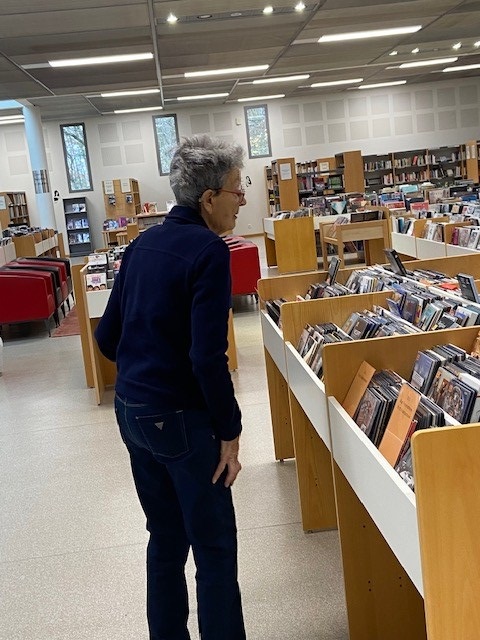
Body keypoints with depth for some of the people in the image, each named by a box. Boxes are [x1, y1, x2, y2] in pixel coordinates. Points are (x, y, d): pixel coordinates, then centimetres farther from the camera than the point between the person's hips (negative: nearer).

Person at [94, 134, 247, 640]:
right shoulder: (209, 251, -16)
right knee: (214, 547, 6)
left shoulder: (143, 244, 7)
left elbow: (107, 337, 10)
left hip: (130, 411, 8)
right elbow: (207, 357, -22)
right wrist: (230, 431, -13)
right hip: (180, 420, -8)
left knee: (165, 538, 21)